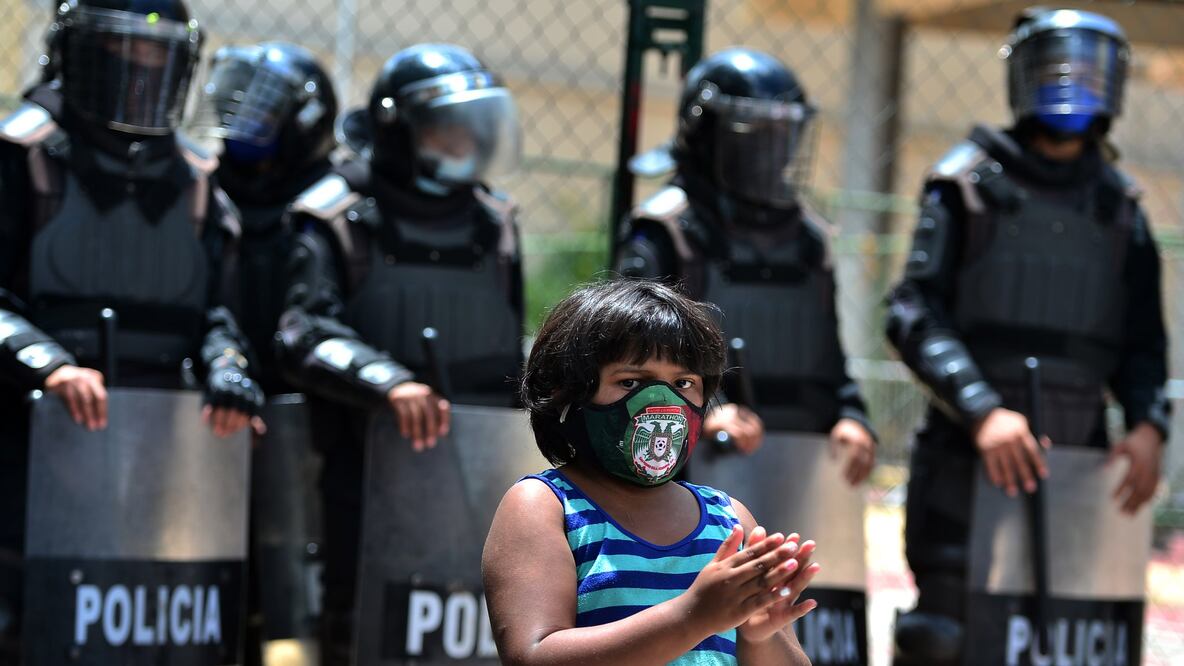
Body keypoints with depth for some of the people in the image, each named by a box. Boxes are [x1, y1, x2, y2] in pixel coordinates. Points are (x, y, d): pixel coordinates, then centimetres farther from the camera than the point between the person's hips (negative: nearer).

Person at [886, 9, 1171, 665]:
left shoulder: (1119, 204, 15)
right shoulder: (970, 181, 2)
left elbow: (1141, 339, 16)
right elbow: (914, 314, -7)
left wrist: (1148, 421, -4)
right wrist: (982, 410, -20)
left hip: (1077, 463, 4)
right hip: (966, 457, -4)